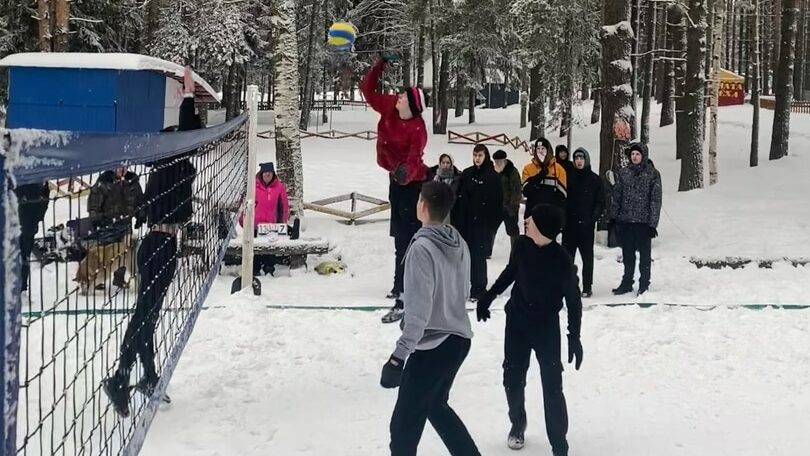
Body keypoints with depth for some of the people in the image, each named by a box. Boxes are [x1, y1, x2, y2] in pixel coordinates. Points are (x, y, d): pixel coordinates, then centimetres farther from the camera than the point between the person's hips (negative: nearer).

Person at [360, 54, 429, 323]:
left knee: (406, 240, -14)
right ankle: (401, 285, 38)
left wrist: (405, 170, -63)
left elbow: (415, 157, -42)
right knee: (400, 237, 22)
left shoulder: (417, 129, -27)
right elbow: (368, 90, 5)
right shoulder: (389, 108, -6)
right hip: (397, 179, 9)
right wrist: (382, 64, -3)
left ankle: (405, 300, -18)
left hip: (411, 183, -9)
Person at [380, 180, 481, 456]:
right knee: (436, 405, 28)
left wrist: (399, 356, -21)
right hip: (459, 340, 8)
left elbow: (418, 311, -23)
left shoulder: (422, 248, -21)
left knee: (404, 426, 3)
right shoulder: (460, 244, 2)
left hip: (430, 348, -8)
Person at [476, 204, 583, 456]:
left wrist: (574, 337, -11)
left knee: (552, 387, -5)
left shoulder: (562, 260, -23)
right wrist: (488, 297, 15)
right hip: (517, 321, 4)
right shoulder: (522, 244, -12)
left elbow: (573, 300, -12)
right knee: (512, 378, 14)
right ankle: (517, 424, 41)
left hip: (547, 326, -4)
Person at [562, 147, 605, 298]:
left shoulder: (594, 179, 3)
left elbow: (601, 201, 3)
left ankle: (587, 287, 6)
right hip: (569, 223, 2)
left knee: (587, 256, 2)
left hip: (586, 224, -2)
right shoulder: (568, 177, 8)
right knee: (567, 256, 4)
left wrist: (594, 217, -10)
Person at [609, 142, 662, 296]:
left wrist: (653, 222, -10)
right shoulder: (623, 172, 6)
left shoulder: (652, 173, -4)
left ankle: (644, 284, 15)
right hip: (625, 220, 3)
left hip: (644, 221, -3)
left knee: (645, 255, 5)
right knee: (628, 255, 12)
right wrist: (613, 216, 4)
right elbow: (617, 195, 10)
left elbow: (656, 200, -6)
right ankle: (627, 283, 22)